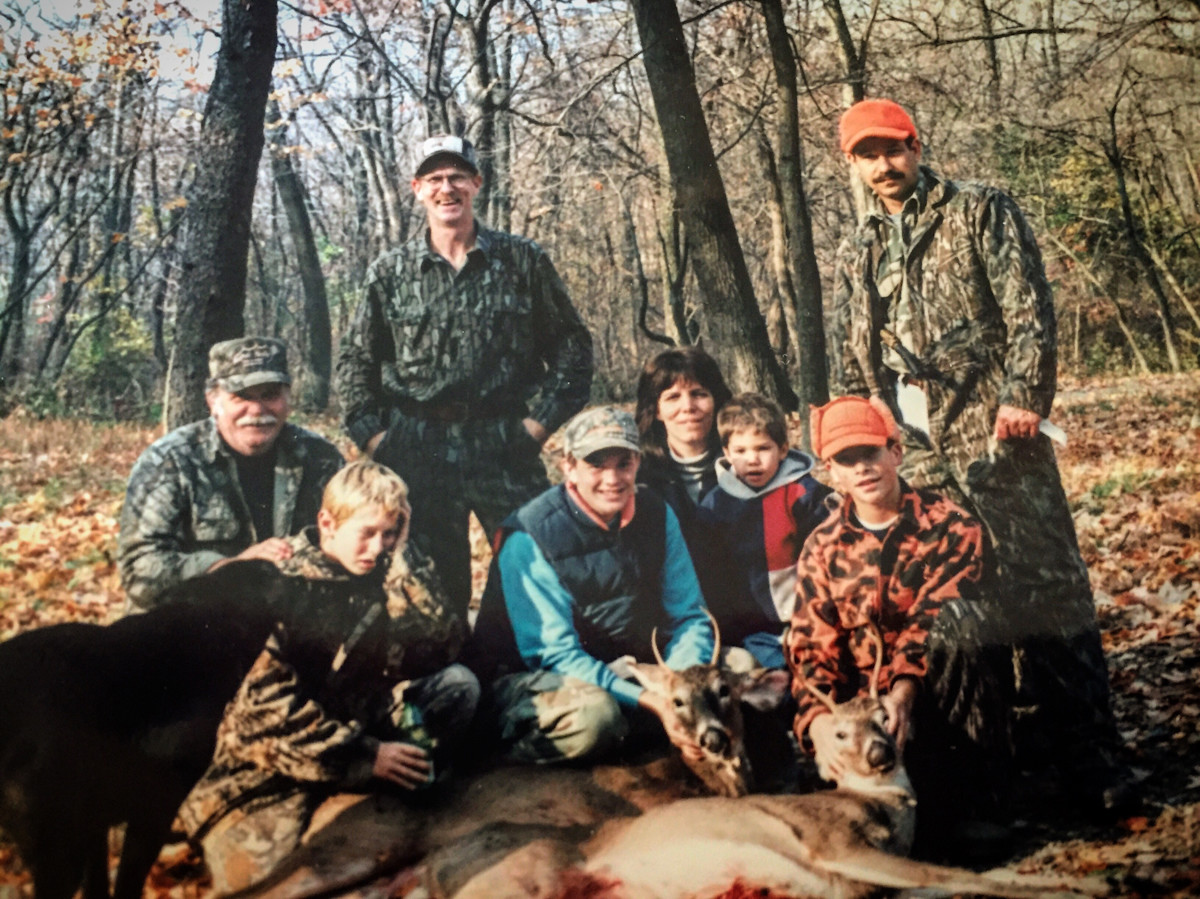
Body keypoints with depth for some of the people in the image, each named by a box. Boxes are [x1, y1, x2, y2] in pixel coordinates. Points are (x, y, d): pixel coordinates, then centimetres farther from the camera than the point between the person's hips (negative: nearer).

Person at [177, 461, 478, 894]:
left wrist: (404, 557, -12)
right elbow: (267, 704, -22)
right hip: (274, 755, -4)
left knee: (459, 684, -11)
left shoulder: (379, 575, 1)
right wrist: (365, 757, -23)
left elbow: (443, 646, -9)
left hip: (354, 723, 5)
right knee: (260, 879, -24)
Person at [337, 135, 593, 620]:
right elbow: (356, 360, 13)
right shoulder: (390, 272, 7)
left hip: (505, 446, -1)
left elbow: (571, 343, 7)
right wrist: (368, 433, 2)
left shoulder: (523, 261, 3)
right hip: (417, 449, 1)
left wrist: (546, 418, -1)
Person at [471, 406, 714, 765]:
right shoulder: (529, 536, -19)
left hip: (623, 668, 6)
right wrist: (651, 702, -32)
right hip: (533, 676, -5)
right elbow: (556, 653, -21)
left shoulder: (656, 514, -1)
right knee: (593, 714, -38)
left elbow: (689, 617, 2)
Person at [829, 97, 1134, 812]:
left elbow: (1031, 308, -4)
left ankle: (1091, 763, 0)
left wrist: (1023, 394, -15)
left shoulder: (981, 212, 6)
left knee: (1044, 589, -7)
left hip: (993, 431, -5)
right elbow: (850, 365, 19)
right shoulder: (858, 256, 19)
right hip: (913, 449, 5)